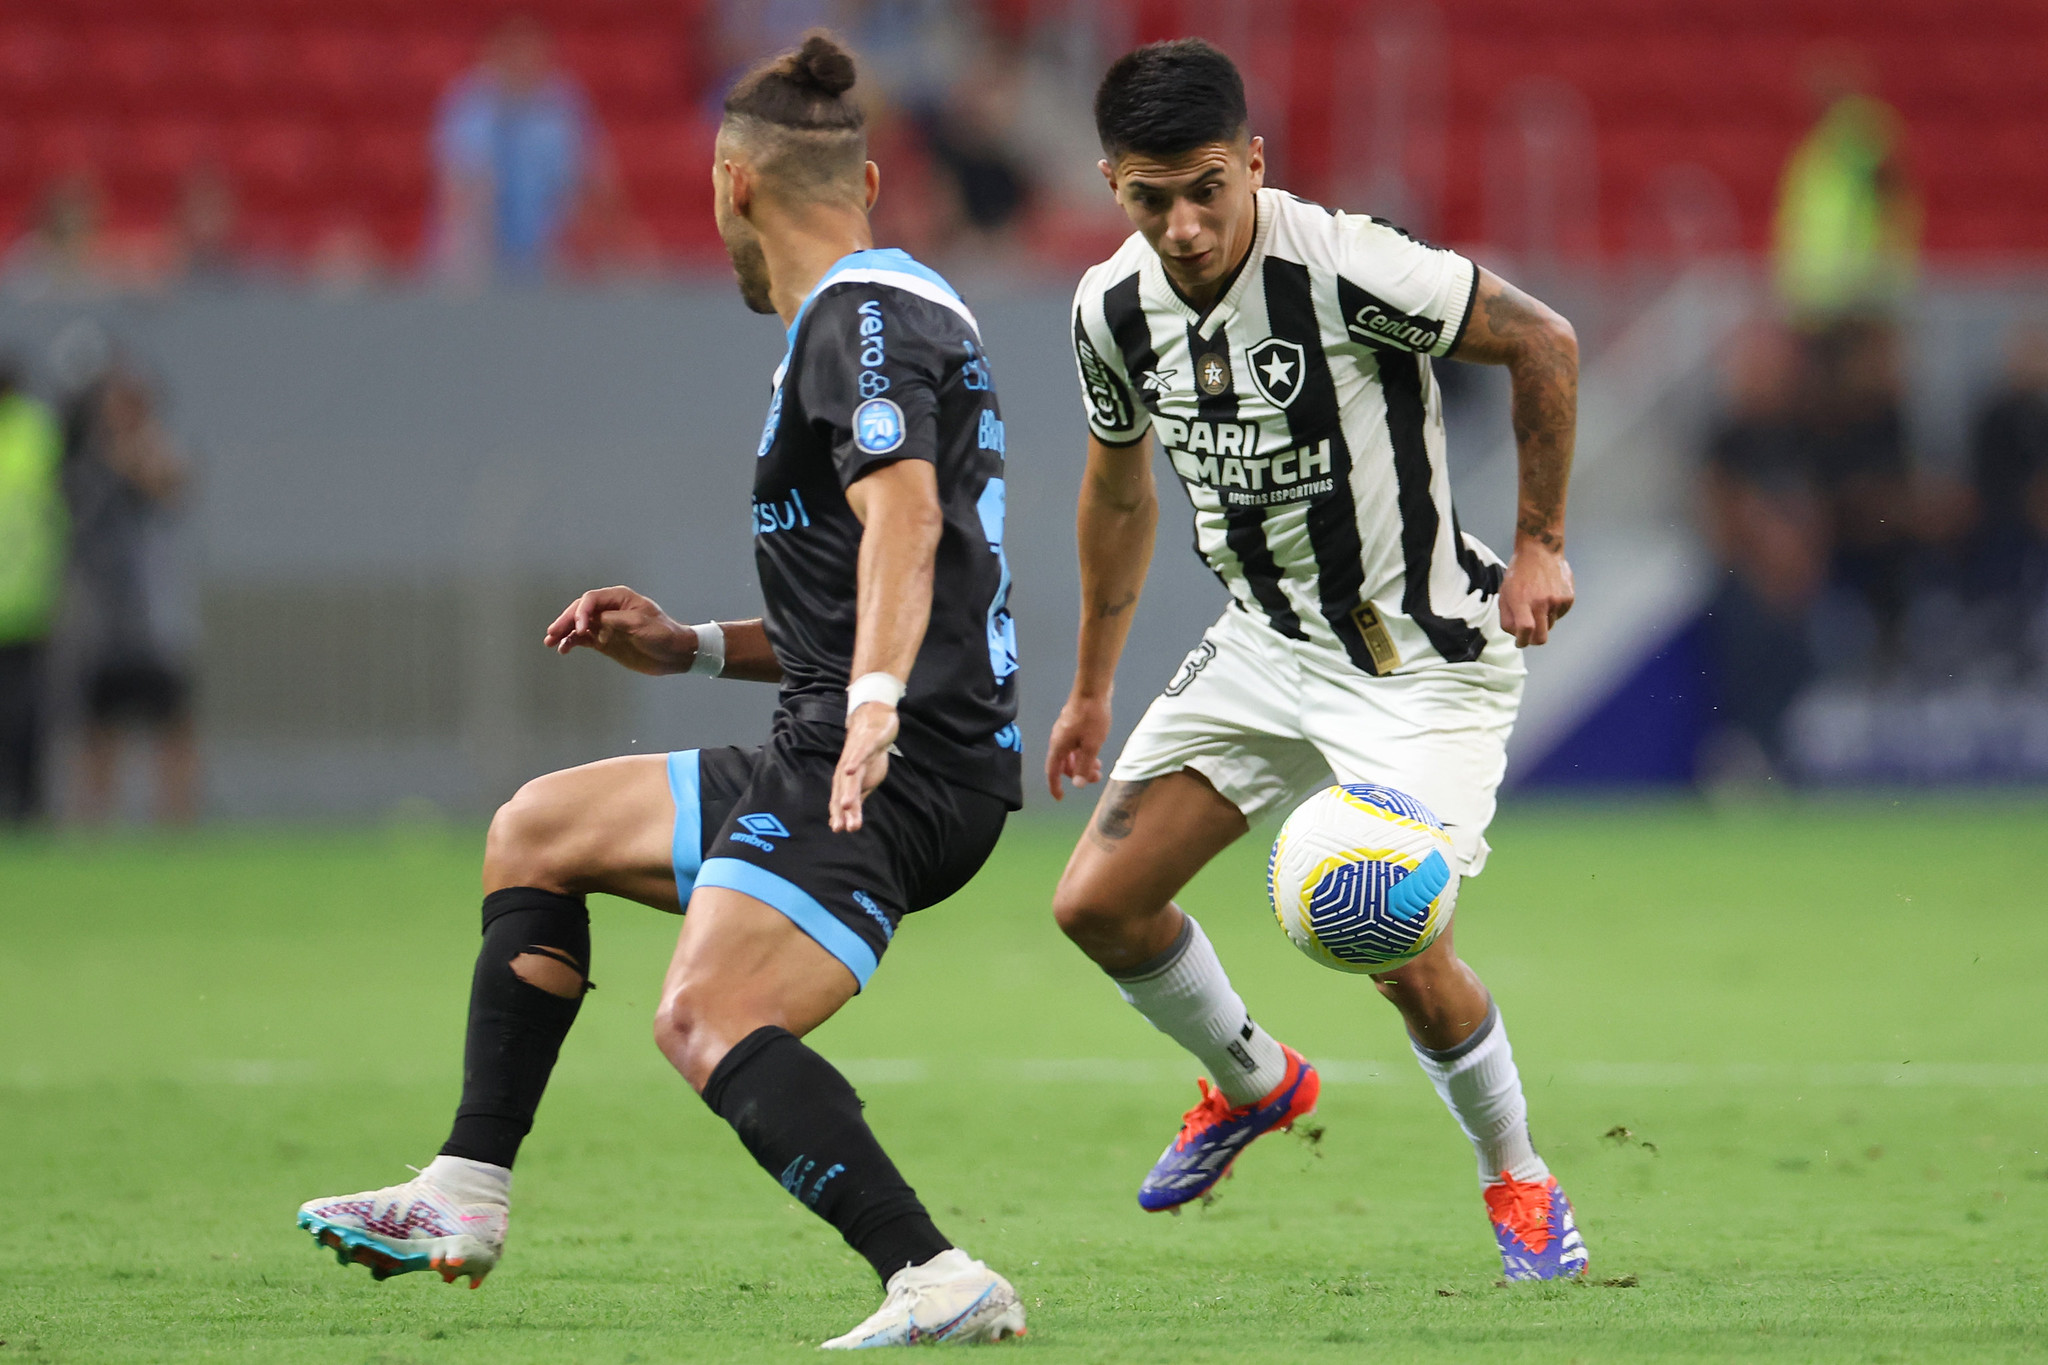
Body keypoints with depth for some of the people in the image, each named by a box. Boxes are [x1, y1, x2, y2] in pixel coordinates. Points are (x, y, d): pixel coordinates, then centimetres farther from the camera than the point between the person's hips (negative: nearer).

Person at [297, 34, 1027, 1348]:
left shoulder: (862, 315, -10)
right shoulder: (878, 311, 23)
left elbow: (904, 513, -29)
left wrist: (874, 704, -42)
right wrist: (690, 647, 23)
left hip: (895, 772, -11)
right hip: (838, 755, 11)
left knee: (707, 1021, -28)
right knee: (536, 832, 20)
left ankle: (940, 1283, -36)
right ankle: (464, 1204, 22)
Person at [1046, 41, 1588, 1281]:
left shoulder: (1346, 269, -26)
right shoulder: (1114, 308, -6)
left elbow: (1543, 341, -13)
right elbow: (1121, 488, 13)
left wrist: (1541, 546, -10)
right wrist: (1093, 689, 20)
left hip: (1422, 656, -6)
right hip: (1265, 645, 6)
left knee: (1402, 950, -17)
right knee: (1099, 902, -1)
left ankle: (1519, 1180, 11)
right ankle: (1255, 1084, 28)